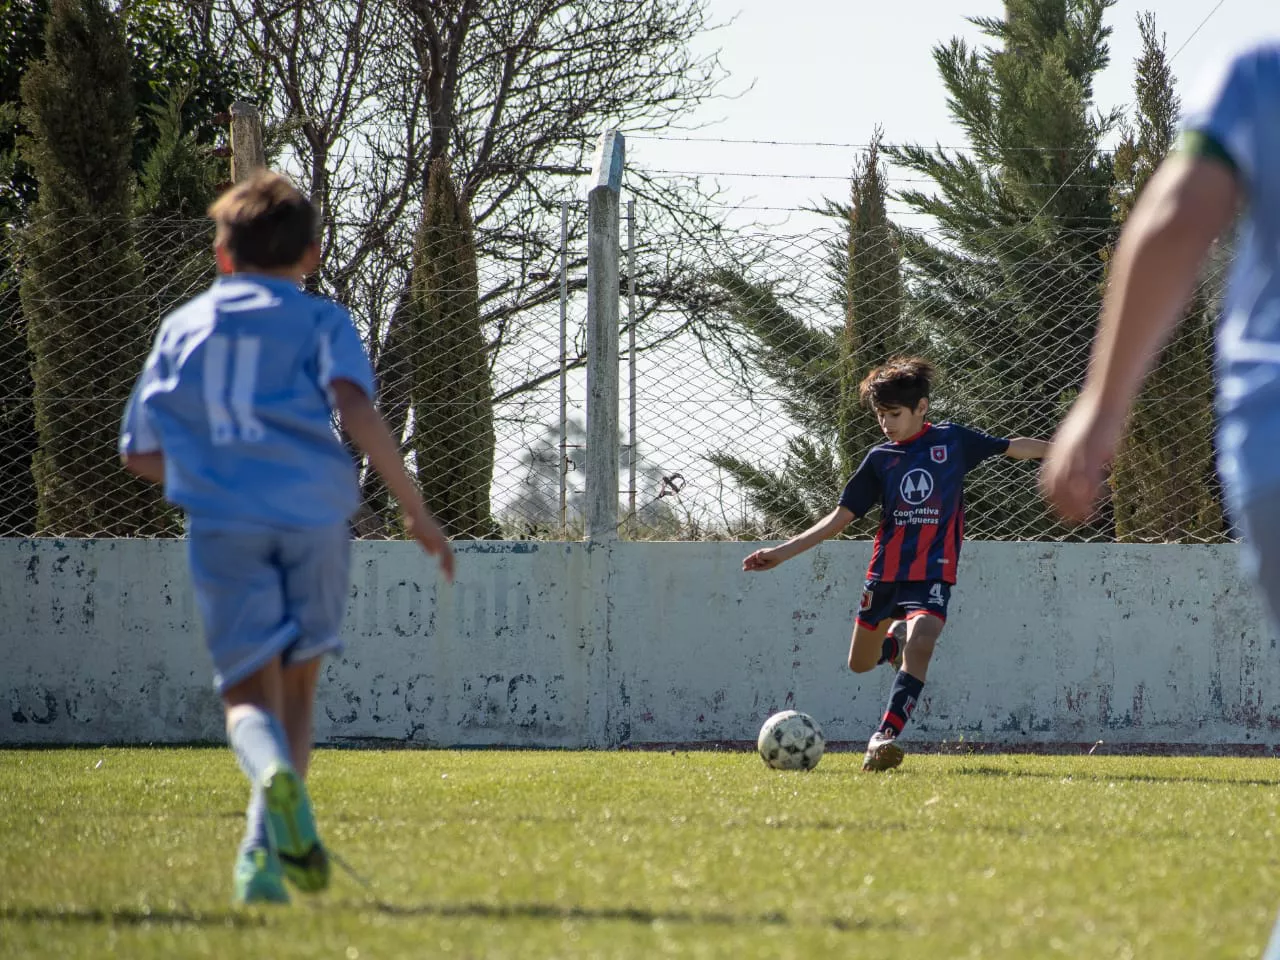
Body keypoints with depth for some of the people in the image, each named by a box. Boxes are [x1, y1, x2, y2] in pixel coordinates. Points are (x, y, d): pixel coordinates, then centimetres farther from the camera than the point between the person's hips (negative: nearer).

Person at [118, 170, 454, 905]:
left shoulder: (181, 327, 18)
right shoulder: (320, 321, 9)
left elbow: (139, 453, 19)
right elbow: (356, 409, -9)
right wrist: (417, 511, -6)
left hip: (222, 523, 1)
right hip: (314, 514, -1)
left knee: (249, 692, -2)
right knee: (297, 684, 15)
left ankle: (275, 772, -37)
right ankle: (264, 850, 6)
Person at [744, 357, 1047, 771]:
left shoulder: (952, 440, 3)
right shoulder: (880, 458, 6)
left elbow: (1013, 447, 12)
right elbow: (841, 516, 8)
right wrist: (783, 552, 2)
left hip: (933, 570, -4)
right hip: (885, 570, 4)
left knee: (920, 644, -28)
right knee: (860, 663, 11)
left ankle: (884, 738, -32)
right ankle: (894, 641, 46)